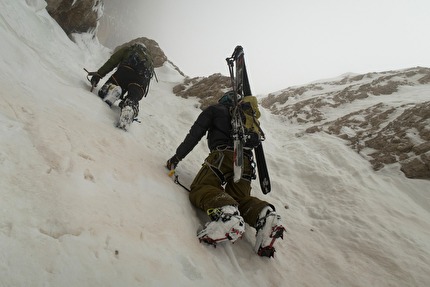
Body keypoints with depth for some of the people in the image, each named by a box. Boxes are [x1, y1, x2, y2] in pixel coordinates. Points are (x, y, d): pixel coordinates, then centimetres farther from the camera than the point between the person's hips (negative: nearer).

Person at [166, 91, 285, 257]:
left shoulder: (215, 109, 22)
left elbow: (195, 134, 12)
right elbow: (256, 144, 34)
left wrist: (177, 156, 18)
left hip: (224, 154, -5)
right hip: (246, 161, 5)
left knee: (201, 188, -10)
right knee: (240, 197, 10)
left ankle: (225, 212, -44)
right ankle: (263, 214, -24)